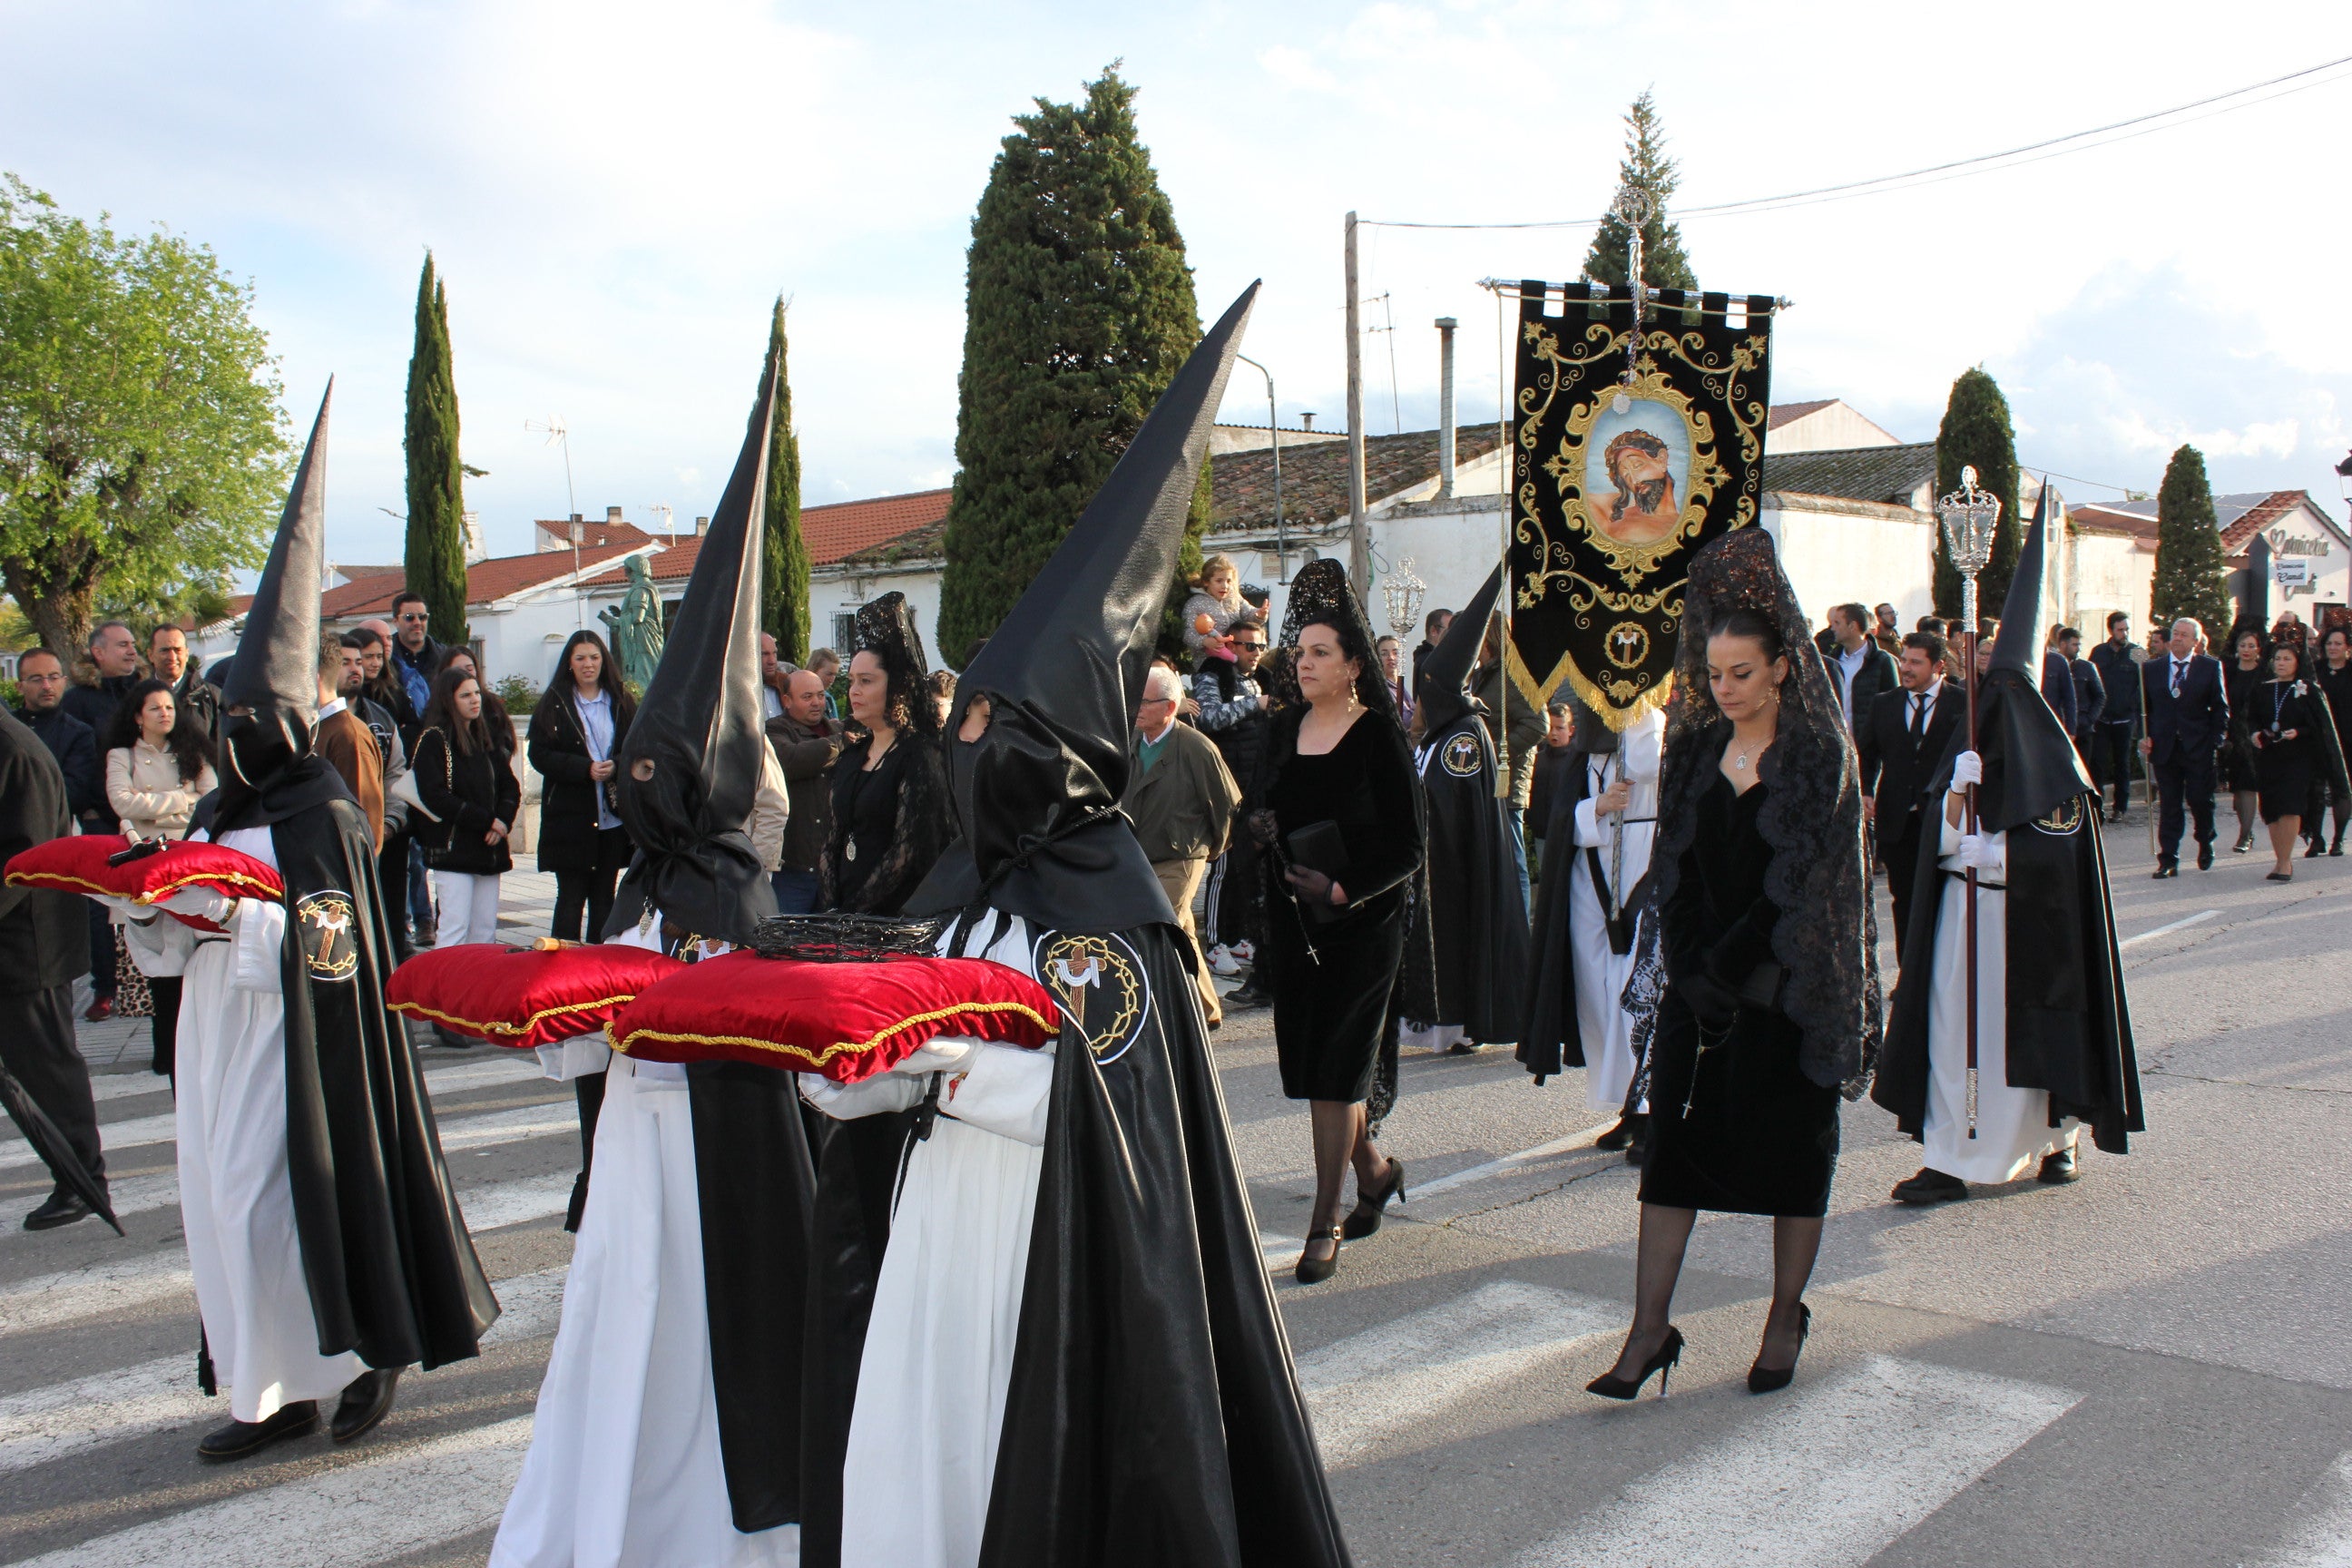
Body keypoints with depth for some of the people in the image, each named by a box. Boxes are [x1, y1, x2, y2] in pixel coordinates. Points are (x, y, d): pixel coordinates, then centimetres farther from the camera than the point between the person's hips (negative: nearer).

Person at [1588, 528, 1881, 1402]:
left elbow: (1800, 882, -13)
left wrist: (1726, 966, -16)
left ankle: (1786, 1316, 24)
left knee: (1790, 1148, 7)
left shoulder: (1821, 756, -7)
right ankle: (1650, 1329, 3)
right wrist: (1687, 968, -8)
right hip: (1698, 979, 4)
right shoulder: (1694, 749, 6)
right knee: (1670, 1139, -1)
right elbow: (1675, 870, 4)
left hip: (1789, 986, -4)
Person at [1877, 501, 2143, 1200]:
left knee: (2029, 1031, 6)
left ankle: (2057, 1139, 28)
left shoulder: (2055, 771, -6)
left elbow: (2054, 854, -11)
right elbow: (1942, 843, 3)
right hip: (1962, 914, 3)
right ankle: (1948, 1162, 2)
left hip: (2028, 923, -3)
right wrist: (1955, 795, -15)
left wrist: (1983, 851, -12)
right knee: (1953, 1032, -1)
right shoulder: (1968, 753, 7)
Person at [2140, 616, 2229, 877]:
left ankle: (2205, 843, 28)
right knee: (2168, 805, 2)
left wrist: (2216, 742, -5)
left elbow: (2220, 708, 3)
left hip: (2199, 747, -1)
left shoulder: (2211, 667, 4)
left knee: (2200, 800, -1)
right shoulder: (2151, 668, 9)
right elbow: (2143, 708, 12)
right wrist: (2144, 736, -1)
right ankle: (2168, 860, 6)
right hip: (2164, 747, 1)